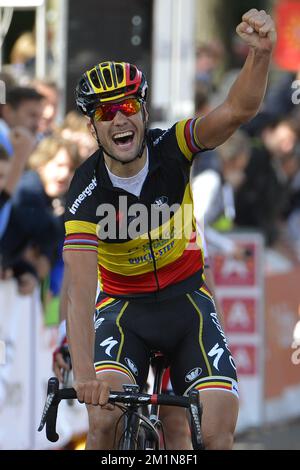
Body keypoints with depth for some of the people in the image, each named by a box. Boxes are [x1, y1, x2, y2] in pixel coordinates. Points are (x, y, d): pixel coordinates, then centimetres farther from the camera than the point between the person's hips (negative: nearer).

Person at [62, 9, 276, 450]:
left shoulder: (169, 150, -16)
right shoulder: (88, 192, -23)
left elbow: (237, 111, -32)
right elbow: (79, 289, -32)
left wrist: (260, 53, -53)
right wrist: (84, 376, -44)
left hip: (186, 298, 2)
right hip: (123, 306, -2)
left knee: (219, 429, -15)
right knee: (106, 416, -28)